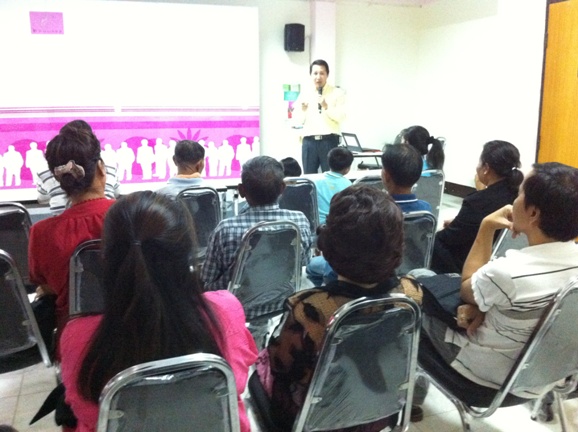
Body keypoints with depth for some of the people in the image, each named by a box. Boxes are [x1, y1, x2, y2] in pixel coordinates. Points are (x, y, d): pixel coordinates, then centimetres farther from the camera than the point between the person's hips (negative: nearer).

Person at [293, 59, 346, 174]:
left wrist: (326, 107, -19)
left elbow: (341, 117, -7)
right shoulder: (304, 93, 9)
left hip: (329, 140, -2)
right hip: (309, 141, 2)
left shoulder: (337, 93, 3)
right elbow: (298, 120, 7)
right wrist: (303, 110, -14)